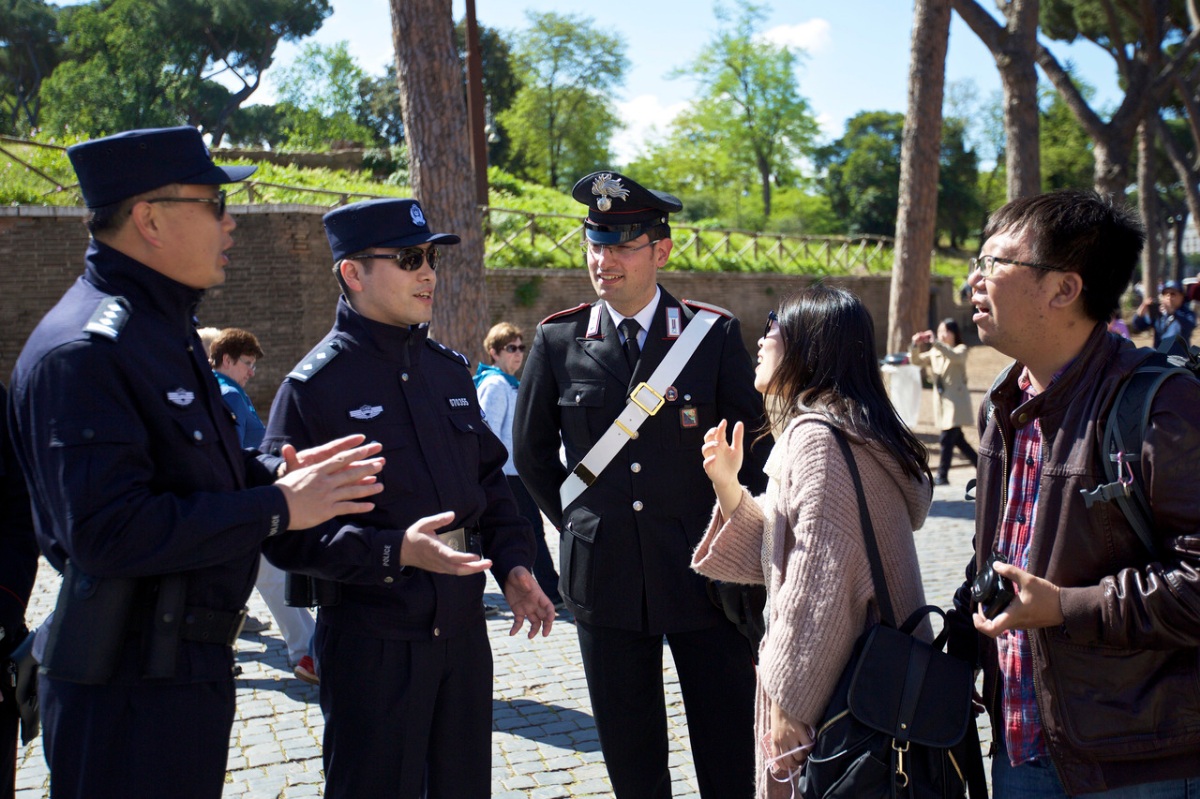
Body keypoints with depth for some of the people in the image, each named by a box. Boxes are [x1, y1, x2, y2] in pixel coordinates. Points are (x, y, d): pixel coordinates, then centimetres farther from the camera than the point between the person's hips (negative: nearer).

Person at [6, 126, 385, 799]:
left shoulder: (168, 329, 14)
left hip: (192, 662, 10)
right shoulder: (84, 350, -21)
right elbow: (106, 529, -29)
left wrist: (273, 474, 3)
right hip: (127, 688, -10)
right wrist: (275, 509, -22)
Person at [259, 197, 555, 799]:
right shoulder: (315, 384, -11)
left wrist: (513, 565, 5)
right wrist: (395, 552, -26)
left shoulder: (449, 369, 10)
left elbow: (488, 476, 18)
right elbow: (288, 535, -16)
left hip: (463, 632, 7)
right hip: (371, 643, -6)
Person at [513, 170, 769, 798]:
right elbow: (532, 451, 13)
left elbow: (752, 450, 2)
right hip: (605, 579, 2)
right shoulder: (558, 340, 0)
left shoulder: (714, 334, -4)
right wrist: (579, 525, 10)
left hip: (705, 576, -1)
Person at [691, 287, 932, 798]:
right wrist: (727, 484, 1)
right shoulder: (827, 426, 14)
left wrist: (790, 699, -20)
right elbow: (782, 554, 13)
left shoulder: (817, 435, -18)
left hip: (836, 687, -10)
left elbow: (823, 581, -24)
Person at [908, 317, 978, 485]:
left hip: (956, 401, -7)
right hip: (941, 401, 7)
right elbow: (916, 360, 7)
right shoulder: (934, 352, 16)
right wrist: (915, 345, -13)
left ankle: (942, 476, -6)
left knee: (947, 439, -11)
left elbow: (954, 356, -25)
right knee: (956, 439, 13)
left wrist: (935, 342, -35)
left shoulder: (961, 349, -2)